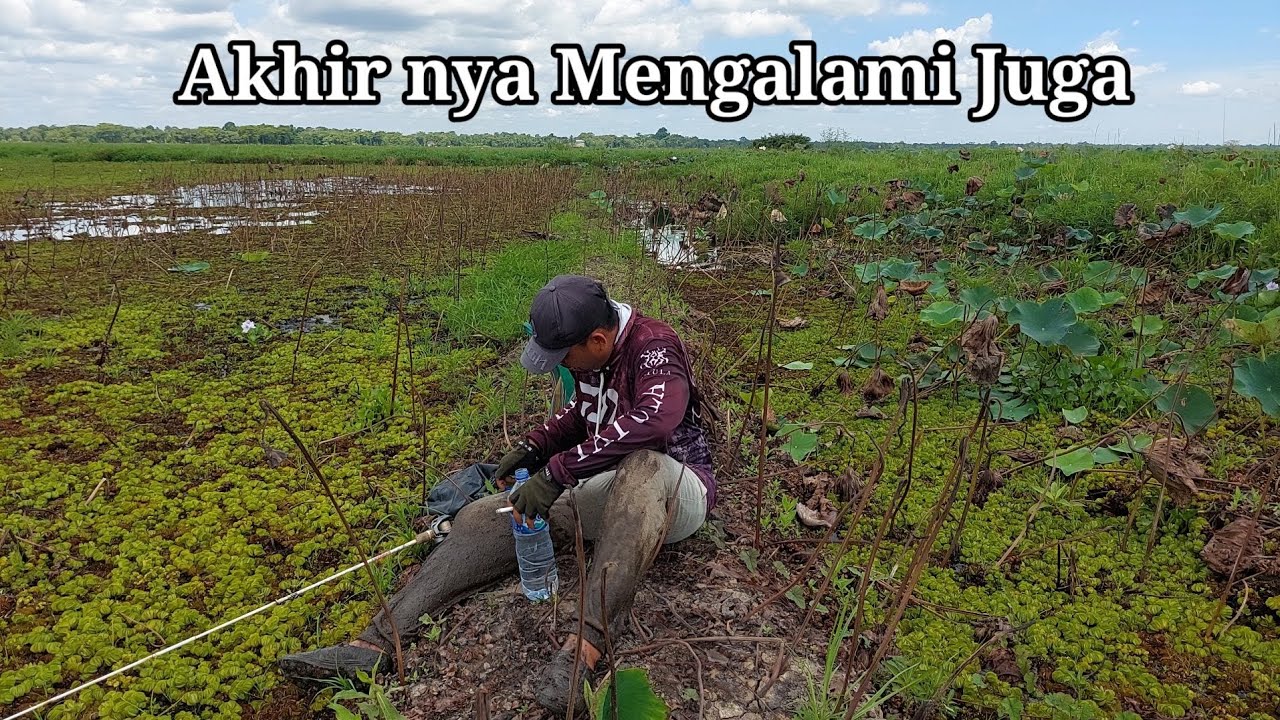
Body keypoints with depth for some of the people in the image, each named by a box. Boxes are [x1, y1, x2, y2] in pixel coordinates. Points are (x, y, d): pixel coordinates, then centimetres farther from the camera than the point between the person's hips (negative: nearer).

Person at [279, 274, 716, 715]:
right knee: (484, 517, -5)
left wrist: (556, 472, -40)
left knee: (639, 466, -44)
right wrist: (533, 447, 0)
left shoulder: (653, 347, -23)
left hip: (675, 491, -7)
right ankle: (378, 641, -13)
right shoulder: (589, 356, 0)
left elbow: (654, 419, -43)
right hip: (607, 490, 8)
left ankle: (586, 644, -47)